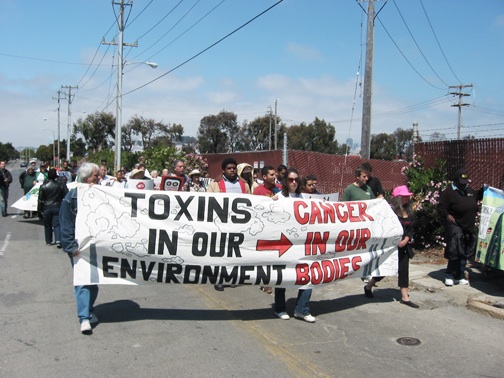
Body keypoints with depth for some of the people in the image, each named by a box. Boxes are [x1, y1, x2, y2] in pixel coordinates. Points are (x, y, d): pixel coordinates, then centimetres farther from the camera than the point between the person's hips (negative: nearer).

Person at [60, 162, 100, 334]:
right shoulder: (71, 197, -7)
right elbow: (66, 225, -10)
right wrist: (72, 247, -15)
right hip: (79, 246, -5)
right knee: (82, 280, -8)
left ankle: (89, 310, 27)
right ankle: (84, 318, -7)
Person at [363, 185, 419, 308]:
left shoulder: (408, 211, 7)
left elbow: (411, 229, 8)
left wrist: (405, 240, -7)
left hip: (403, 246, 6)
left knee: (403, 270, 4)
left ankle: (405, 297, 10)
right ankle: (368, 287, 24)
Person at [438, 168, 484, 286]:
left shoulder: (469, 190, 13)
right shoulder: (449, 192, -10)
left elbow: (477, 196, 33)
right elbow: (441, 208, -13)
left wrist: (483, 190, 17)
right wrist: (447, 215, -29)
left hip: (469, 228, 8)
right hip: (455, 225, -8)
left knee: (465, 253, 12)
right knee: (455, 251, -15)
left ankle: (460, 276, 22)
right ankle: (449, 275, -3)